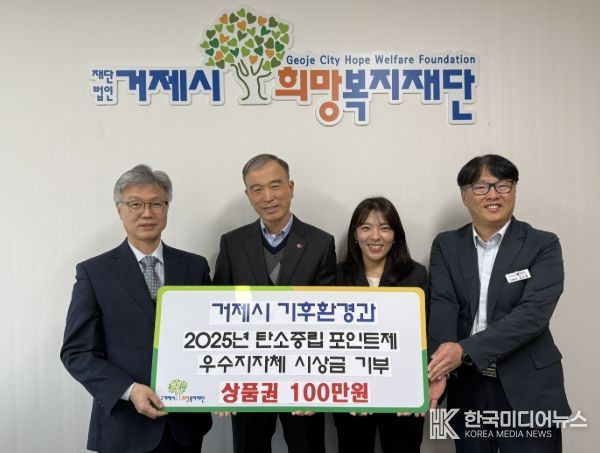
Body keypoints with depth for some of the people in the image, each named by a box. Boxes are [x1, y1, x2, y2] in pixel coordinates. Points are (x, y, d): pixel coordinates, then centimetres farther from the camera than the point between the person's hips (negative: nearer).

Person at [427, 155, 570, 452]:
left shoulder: (543, 245, -3)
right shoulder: (446, 245, 4)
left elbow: (534, 313, -16)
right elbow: (442, 307, -9)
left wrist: (465, 350, -25)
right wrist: (441, 369, -26)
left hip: (527, 390, -2)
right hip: (467, 388, 2)